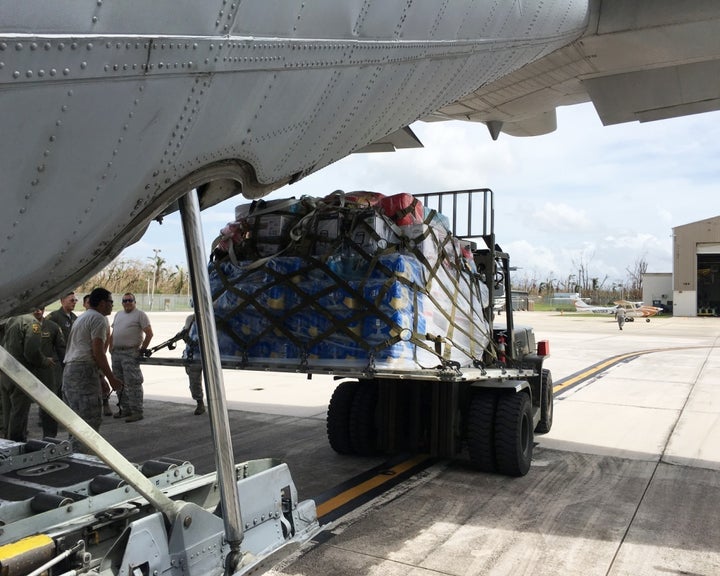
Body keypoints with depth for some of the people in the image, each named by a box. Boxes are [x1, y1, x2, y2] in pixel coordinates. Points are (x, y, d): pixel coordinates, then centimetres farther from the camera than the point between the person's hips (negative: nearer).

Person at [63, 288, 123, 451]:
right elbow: (98, 353, -14)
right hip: (84, 371, -10)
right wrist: (111, 378, -11)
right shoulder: (98, 319, -6)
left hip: (69, 370, 10)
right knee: (91, 420, -9)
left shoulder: (82, 318, 25)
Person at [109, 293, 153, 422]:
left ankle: (137, 411, -7)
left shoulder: (140, 314, -4)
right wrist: (111, 348, 13)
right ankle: (125, 409, 22)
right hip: (116, 353, 8)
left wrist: (143, 350, -11)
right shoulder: (118, 315, 19)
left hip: (131, 353, -8)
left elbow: (149, 333, -9)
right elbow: (113, 334, 24)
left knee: (132, 383, -10)